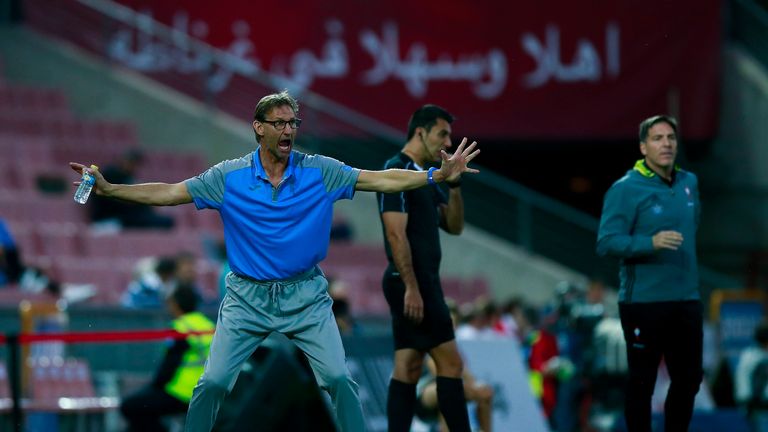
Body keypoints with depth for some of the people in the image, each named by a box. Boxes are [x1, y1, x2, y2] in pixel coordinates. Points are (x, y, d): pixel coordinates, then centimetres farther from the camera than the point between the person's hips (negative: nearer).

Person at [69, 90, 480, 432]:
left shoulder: (320, 172, -5)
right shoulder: (228, 176, -5)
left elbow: (381, 180, -6)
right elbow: (169, 193, -4)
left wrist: (440, 175, -15)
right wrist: (109, 189, -12)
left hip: (306, 295, 0)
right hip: (248, 295, 0)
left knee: (338, 378, -7)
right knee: (212, 383, -5)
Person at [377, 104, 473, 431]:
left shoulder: (424, 176, 17)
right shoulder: (397, 171, -12)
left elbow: (454, 226, 18)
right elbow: (396, 234, -19)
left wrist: (453, 185, 4)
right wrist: (411, 287, -23)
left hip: (422, 281, 10)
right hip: (411, 282, -10)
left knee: (408, 368, 5)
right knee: (450, 362, -10)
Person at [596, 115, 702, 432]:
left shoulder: (689, 183, 9)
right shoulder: (625, 189, -11)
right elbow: (606, 242, -18)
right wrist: (651, 243, -31)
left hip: (687, 300, 6)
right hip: (643, 302, -6)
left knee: (689, 379, 12)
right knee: (642, 382, 0)